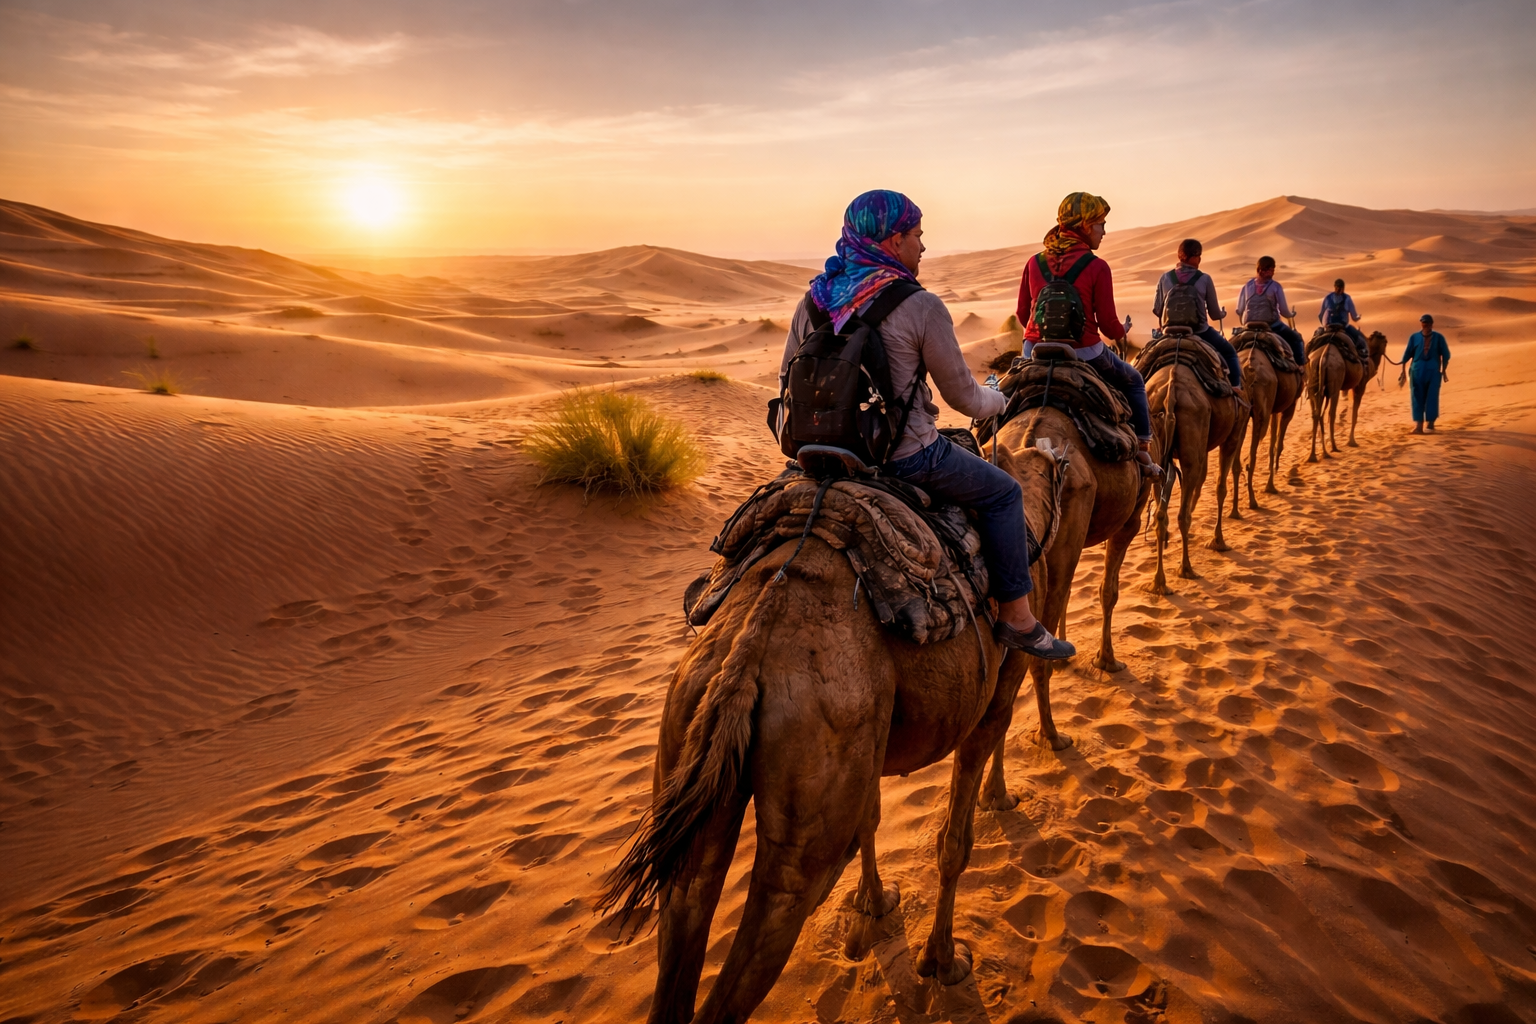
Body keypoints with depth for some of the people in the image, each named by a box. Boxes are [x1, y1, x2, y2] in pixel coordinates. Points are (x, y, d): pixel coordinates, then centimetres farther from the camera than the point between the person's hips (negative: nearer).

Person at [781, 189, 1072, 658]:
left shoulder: (813, 299, 2)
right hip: (903, 456, -7)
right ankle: (1016, 616, 16)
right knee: (1002, 492, 14)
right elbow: (964, 397, -7)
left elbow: (788, 381, 9)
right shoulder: (921, 307, -15)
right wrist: (999, 400, 15)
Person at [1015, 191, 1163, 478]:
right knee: (1134, 381, 24)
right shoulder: (1096, 267, -11)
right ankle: (1142, 450, 19)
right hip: (1083, 352, -3)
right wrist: (1122, 331, 14)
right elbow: (1108, 324, -9)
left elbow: (1022, 314, 9)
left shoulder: (1034, 262, 2)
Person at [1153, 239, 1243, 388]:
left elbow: (1156, 309, 5)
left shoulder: (1165, 278, -2)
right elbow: (1215, 314, -1)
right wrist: (1223, 313, 23)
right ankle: (1236, 388, 10)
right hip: (1199, 330, -2)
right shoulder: (1204, 279, -8)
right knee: (1230, 353, 21)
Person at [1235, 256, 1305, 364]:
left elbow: (1239, 311, 3)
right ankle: (1300, 365, 5)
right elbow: (1284, 311, -5)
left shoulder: (1247, 286, 3)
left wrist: (1244, 323, 20)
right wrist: (1292, 314, 16)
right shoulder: (1275, 286, -5)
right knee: (1296, 338, 17)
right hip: (1271, 324, -3)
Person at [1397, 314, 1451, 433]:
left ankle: (1430, 424, 8)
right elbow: (1407, 354, 6)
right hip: (1417, 370, 1)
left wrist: (1444, 371, 9)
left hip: (1434, 371, 0)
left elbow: (1445, 354, 9)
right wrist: (1403, 371, 4)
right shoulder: (1415, 337, 3)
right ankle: (1418, 425, -2)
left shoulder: (1438, 337, 3)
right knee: (1417, 398, -2)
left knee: (1432, 398, -1)